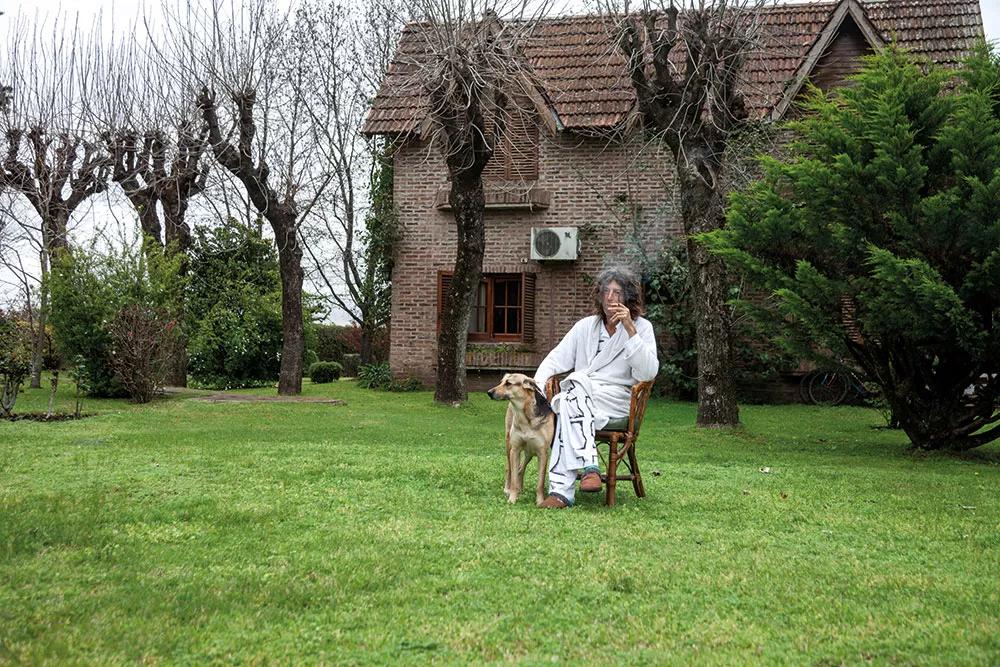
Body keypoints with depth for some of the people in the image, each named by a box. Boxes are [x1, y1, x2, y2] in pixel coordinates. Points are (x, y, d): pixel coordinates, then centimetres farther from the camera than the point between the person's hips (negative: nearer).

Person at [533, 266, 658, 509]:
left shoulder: (642, 327, 5)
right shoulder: (586, 326, 16)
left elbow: (648, 373, -9)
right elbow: (555, 359, 11)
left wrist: (630, 329, -15)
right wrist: (537, 384, -8)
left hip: (616, 400, -3)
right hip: (579, 397, 3)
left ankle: (562, 491, -40)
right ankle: (588, 466, -41)